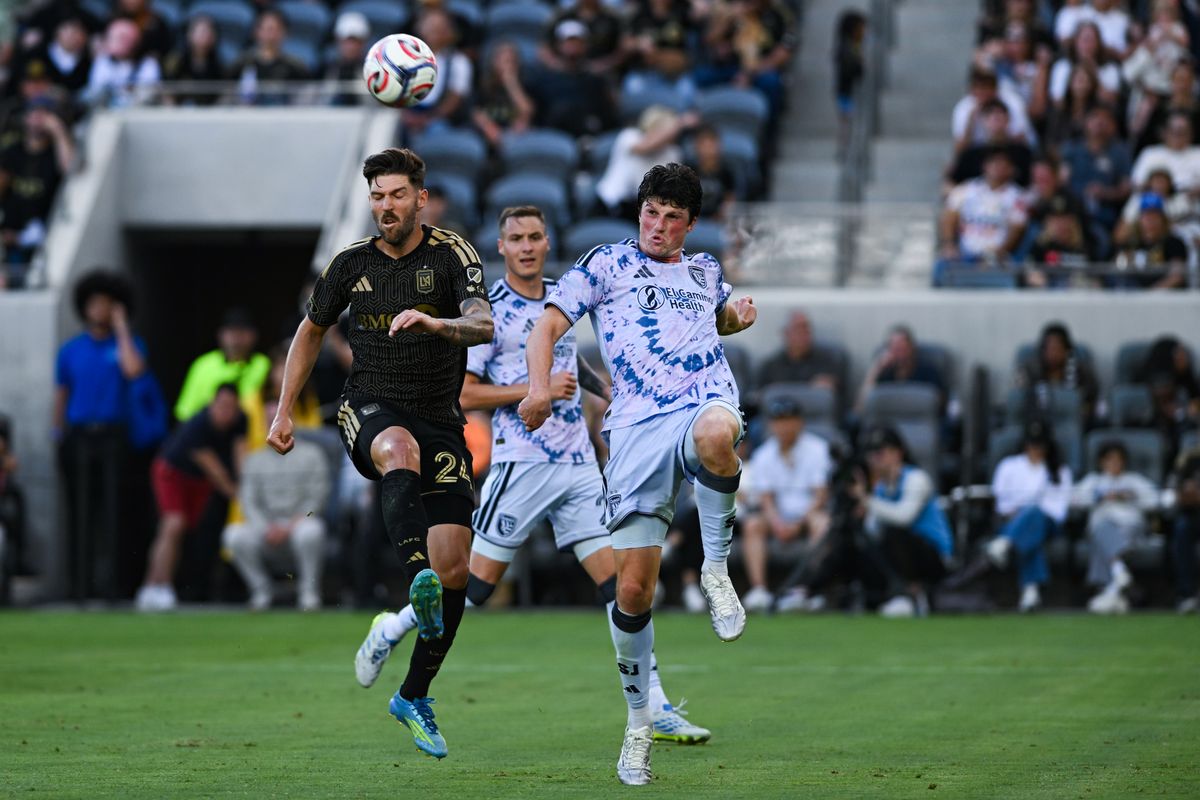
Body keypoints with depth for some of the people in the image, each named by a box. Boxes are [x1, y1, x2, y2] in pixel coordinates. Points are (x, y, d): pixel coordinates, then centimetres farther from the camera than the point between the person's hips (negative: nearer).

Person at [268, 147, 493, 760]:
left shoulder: (452, 255, -3)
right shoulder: (353, 263, 5)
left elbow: (483, 326, -19)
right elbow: (312, 329, 22)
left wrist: (435, 324, -40)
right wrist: (284, 411, 16)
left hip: (440, 421, 0)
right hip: (370, 410, 0)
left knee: (454, 568, -6)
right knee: (402, 450, -40)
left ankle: (414, 697, 14)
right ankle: (419, 589, -62)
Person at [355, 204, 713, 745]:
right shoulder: (489, 311, -7)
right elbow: (462, 395, -11)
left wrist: (604, 387, 27)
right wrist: (537, 388, -17)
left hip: (577, 464, 6)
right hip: (521, 465, -6)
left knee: (618, 579, -3)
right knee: (476, 585, -3)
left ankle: (655, 710, -3)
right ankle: (389, 630, 22)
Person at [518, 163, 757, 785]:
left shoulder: (705, 271, 23)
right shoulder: (607, 263, 13)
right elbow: (547, 326, 6)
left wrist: (739, 317, 18)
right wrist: (539, 384, -13)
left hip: (706, 401, 1)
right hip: (637, 426, -1)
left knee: (715, 435, -41)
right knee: (634, 587, -7)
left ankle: (717, 568, -18)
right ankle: (639, 723, 11)